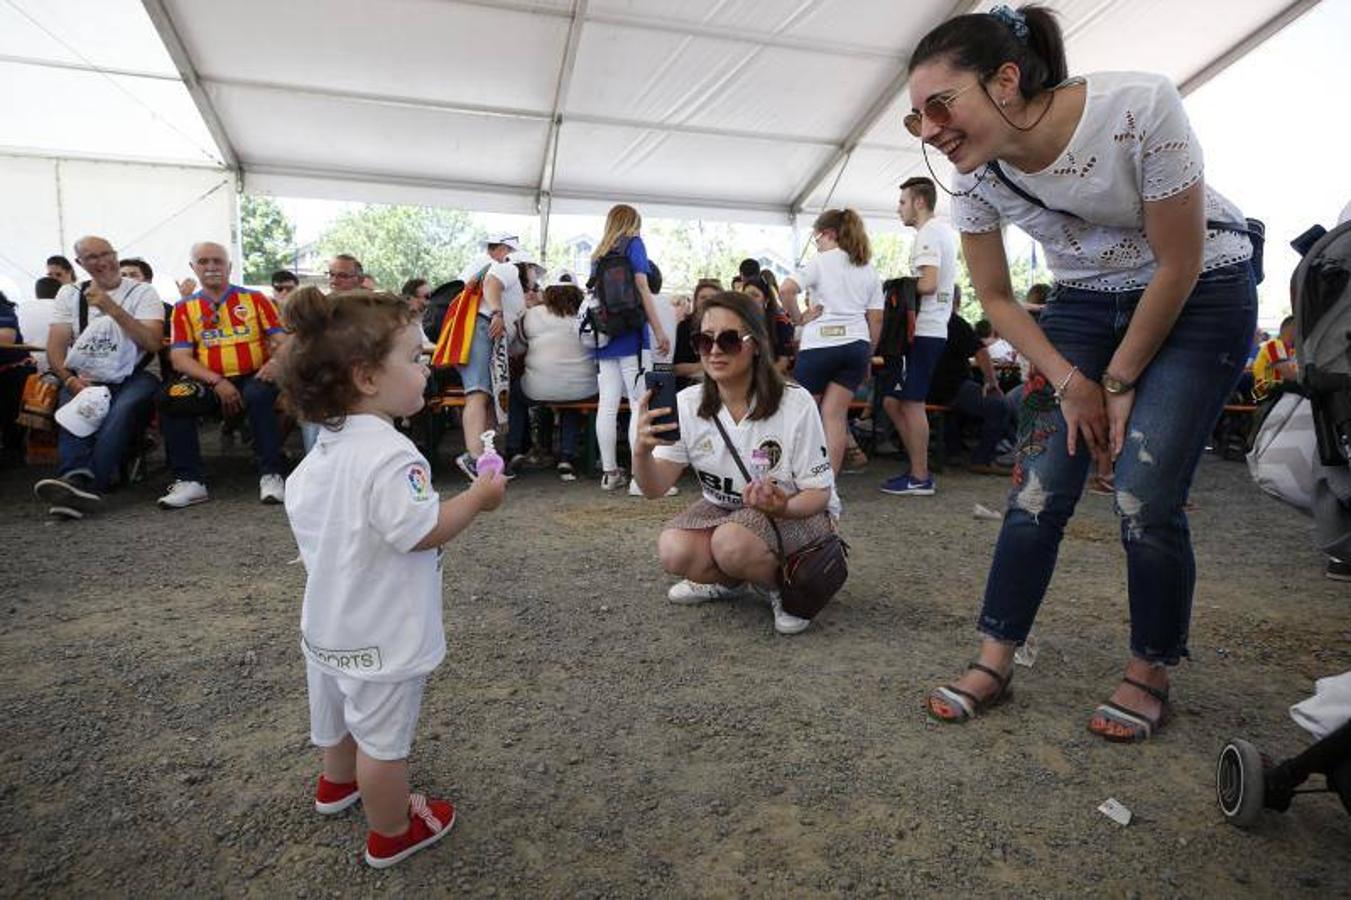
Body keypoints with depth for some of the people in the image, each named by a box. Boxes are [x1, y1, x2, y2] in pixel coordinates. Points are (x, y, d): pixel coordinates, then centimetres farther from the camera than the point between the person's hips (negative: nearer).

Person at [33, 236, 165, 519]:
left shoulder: (142, 291, 8)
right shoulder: (69, 294, 17)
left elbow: (152, 342, -7)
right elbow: (55, 347, 7)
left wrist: (112, 308, -15)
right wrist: (70, 379, -13)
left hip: (135, 375, -3)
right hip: (86, 377, 3)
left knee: (123, 408, -35)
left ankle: (84, 484, -46)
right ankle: (79, 480, -49)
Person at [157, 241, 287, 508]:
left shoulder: (255, 299, 10)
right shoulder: (184, 308, 12)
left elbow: (282, 340, 5)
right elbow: (179, 358, 3)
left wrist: (275, 361, -19)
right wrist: (217, 381, -14)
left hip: (252, 378, -2)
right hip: (209, 384, 2)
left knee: (260, 394, -35)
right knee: (171, 400, -25)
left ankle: (270, 476, -29)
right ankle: (190, 481, -19)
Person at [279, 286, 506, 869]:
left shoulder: (324, 448, 2)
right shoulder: (390, 454, -30)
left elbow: (298, 507, 13)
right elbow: (423, 532, -32)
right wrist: (478, 497, -19)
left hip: (331, 620, 10)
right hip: (382, 634, -9)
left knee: (342, 713, 31)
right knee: (383, 737, 9)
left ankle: (337, 783, 56)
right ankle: (392, 834, 28)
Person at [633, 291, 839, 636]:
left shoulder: (795, 404, -21)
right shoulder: (688, 404, -10)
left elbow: (819, 493, -15)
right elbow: (655, 487, -15)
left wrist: (782, 506, -39)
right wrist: (641, 451, -38)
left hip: (796, 513, -4)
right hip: (723, 509, 4)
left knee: (733, 542, -35)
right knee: (674, 550, -25)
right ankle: (728, 580, 9)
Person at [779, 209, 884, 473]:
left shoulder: (820, 261, -1)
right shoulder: (868, 269, 15)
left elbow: (786, 290, -17)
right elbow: (876, 318, 12)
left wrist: (799, 318, -4)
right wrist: (868, 356, 18)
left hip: (820, 344, -5)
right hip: (856, 344, 5)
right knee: (835, 414, 4)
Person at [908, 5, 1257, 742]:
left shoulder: (1141, 108, -28)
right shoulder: (972, 178, -16)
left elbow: (1178, 265, -19)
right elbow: (996, 300, -3)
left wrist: (1119, 382, -12)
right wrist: (1070, 382, -10)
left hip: (1201, 295, -3)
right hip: (1085, 300, 4)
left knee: (1144, 501, -12)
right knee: (1037, 490, -6)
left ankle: (1149, 673, 11)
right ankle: (994, 663, 5)